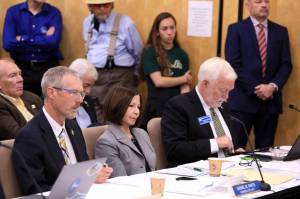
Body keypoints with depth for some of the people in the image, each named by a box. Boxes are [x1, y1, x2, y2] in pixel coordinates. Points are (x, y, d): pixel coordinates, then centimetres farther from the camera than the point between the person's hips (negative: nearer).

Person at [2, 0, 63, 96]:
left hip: (48, 68, 0)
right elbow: (8, 44, -12)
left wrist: (23, 40, -10)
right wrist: (44, 39, -10)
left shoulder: (54, 13, 0)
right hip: (22, 68, 1)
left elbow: (53, 43, -15)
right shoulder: (13, 12, 2)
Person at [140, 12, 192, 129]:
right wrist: (184, 79, 0)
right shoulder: (149, 52, -2)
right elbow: (158, 81, -11)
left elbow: (185, 87, 1)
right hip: (157, 108, -3)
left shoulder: (182, 55, 9)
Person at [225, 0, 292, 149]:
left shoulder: (280, 31, 13)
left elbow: (286, 64, 7)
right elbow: (233, 64, -6)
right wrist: (255, 88, -13)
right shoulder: (236, 29, 2)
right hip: (243, 100, -3)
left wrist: (273, 86, -10)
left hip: (270, 100, 3)